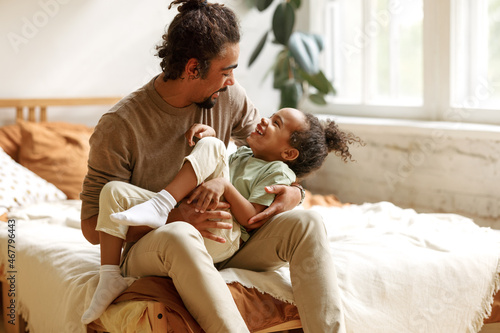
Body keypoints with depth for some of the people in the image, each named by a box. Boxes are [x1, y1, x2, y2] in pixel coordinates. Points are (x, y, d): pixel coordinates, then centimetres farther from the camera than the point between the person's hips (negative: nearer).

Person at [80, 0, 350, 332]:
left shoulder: (229, 98, -3)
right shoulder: (119, 126, -18)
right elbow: (93, 226, -15)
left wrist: (294, 190, -11)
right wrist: (173, 219, -29)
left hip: (219, 240, 5)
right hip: (148, 246, -4)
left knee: (306, 223, -19)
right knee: (179, 236, -41)